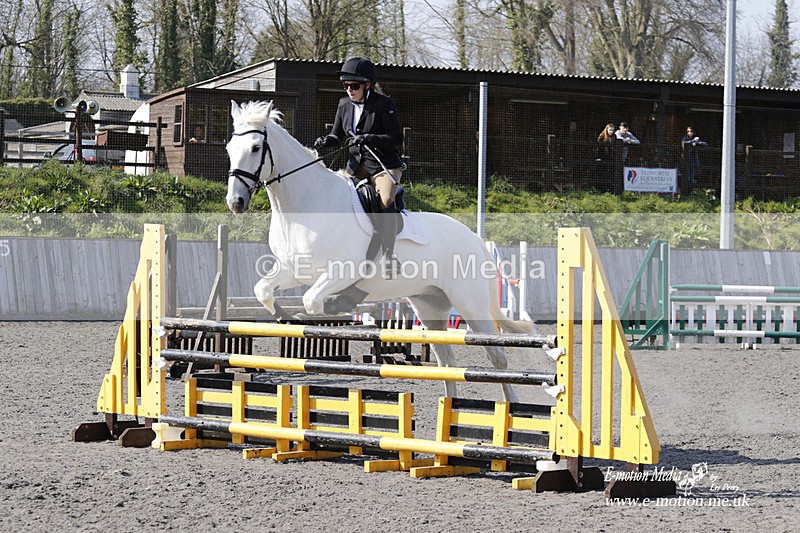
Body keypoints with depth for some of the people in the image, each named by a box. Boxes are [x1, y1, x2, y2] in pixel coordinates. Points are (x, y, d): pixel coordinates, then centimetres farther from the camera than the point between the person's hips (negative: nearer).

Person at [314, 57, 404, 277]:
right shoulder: (344, 104, 7)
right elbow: (337, 135, 17)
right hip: (356, 164, 6)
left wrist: (368, 139, -25)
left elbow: (396, 137, -12)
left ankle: (389, 255, -29)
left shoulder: (383, 104, -9)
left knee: (385, 201, -28)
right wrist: (326, 141, -7)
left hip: (384, 164, -6)